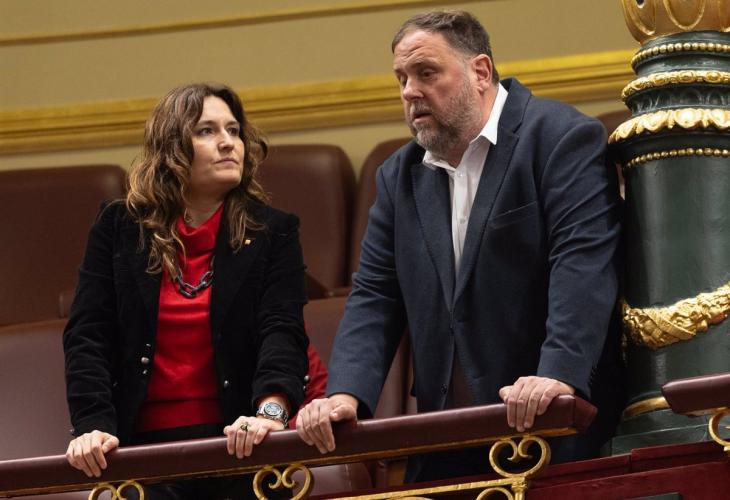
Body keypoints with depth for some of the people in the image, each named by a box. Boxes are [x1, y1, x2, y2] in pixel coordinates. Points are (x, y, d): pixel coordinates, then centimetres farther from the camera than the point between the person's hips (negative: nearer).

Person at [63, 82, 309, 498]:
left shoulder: (272, 232, 3)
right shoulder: (118, 228, 7)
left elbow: (283, 334, -11)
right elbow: (87, 336, 2)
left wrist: (271, 410, -30)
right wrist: (94, 425, -14)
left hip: (237, 446, -1)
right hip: (145, 447, 1)